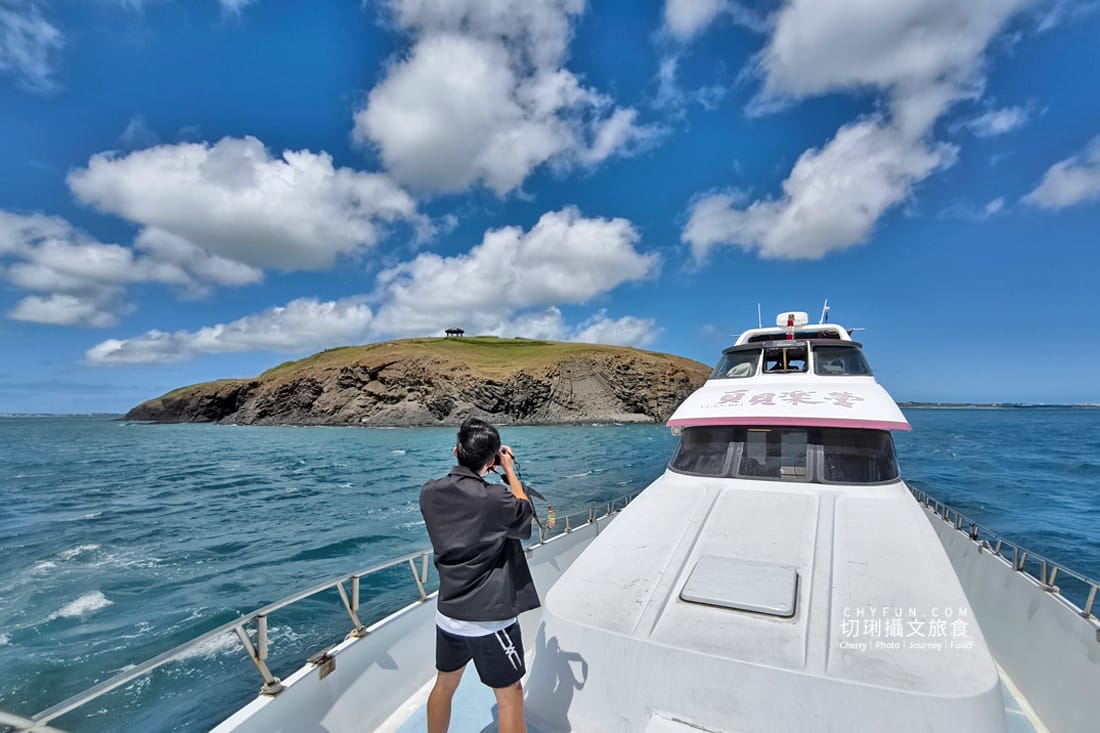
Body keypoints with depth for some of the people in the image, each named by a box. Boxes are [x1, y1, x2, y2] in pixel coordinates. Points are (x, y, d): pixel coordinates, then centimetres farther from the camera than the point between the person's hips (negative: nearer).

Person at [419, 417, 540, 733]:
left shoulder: (429, 493, -7)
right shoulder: (494, 498, -25)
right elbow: (524, 512, -4)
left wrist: (469, 465, 9)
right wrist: (510, 470, 2)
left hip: (448, 614, 6)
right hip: (490, 618, -6)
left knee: (444, 684, 26)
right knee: (510, 696, 12)